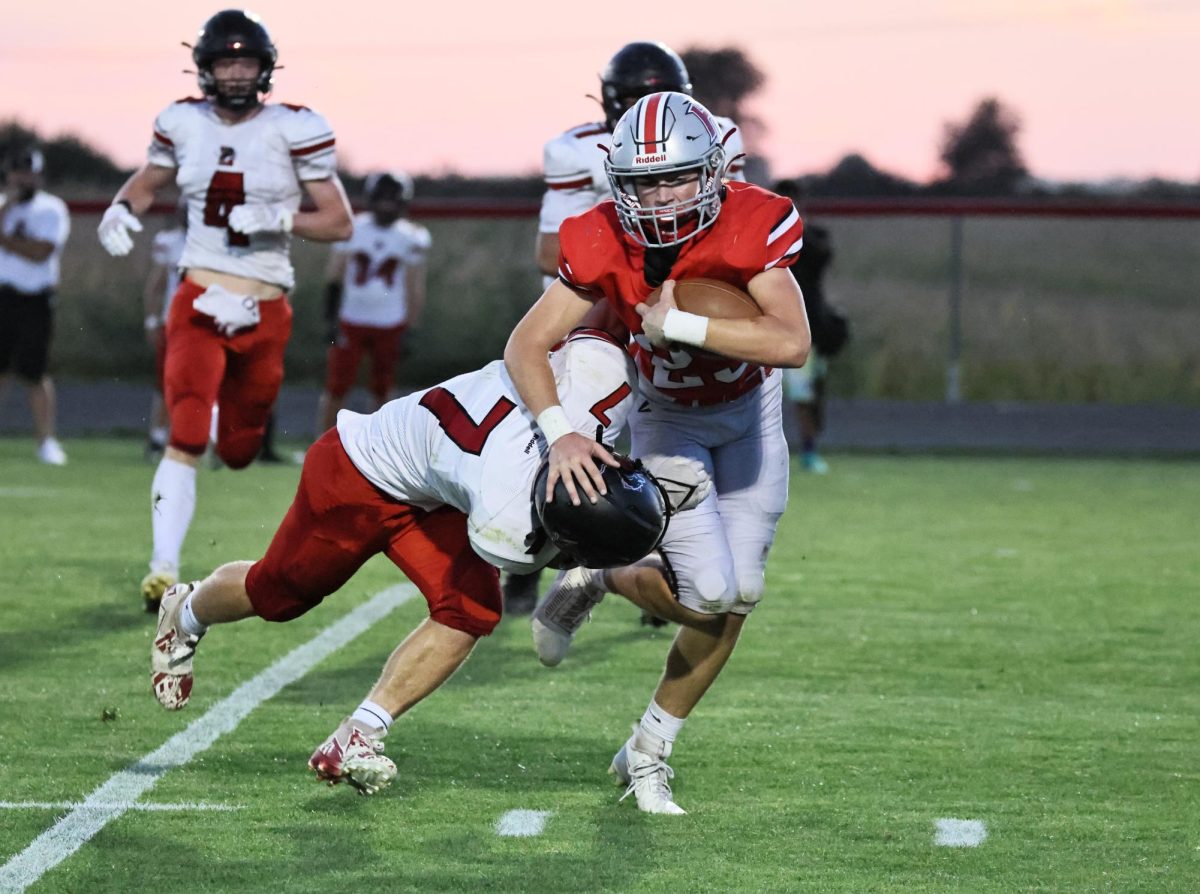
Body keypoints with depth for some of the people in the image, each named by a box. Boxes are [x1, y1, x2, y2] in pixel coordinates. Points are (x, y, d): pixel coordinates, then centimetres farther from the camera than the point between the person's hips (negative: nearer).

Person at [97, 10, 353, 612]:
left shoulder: (292, 130, -5)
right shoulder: (185, 124, 2)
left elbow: (339, 223, -2)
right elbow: (148, 182, 22)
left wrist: (279, 219, -19)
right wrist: (120, 211, 0)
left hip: (264, 314, 0)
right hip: (200, 302, 0)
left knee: (237, 453, 14)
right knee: (187, 439, -19)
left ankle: (231, 413, 52)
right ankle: (163, 570, -20)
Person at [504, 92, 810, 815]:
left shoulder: (750, 226, -30)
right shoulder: (604, 244, -26)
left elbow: (793, 344, -41)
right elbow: (526, 346, -25)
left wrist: (678, 322, -42)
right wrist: (561, 433, -41)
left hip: (749, 410, 2)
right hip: (668, 417, -2)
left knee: (739, 594, 0)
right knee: (708, 591, -17)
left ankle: (650, 751, 16)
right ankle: (595, 580, 14)